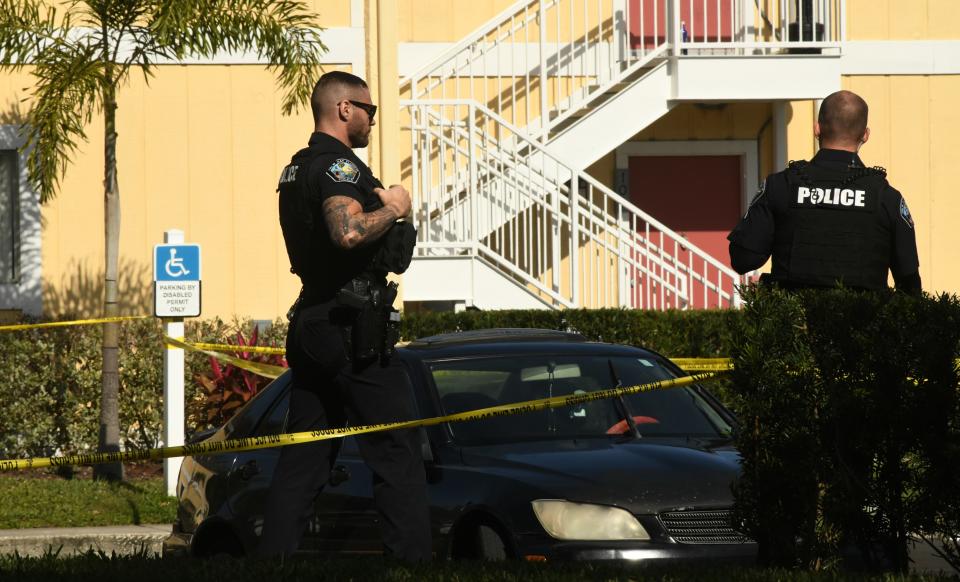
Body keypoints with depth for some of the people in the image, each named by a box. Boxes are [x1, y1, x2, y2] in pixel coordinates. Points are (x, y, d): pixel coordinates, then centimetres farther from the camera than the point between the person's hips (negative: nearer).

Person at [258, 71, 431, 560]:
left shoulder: (297, 169, 19)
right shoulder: (339, 166, -12)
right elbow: (348, 231, -31)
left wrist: (380, 207, 21)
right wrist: (392, 208, -14)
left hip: (311, 323, 9)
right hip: (353, 330, -9)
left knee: (302, 460, 9)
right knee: (397, 454, -5)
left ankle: (272, 557, 5)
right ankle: (411, 558, -7)